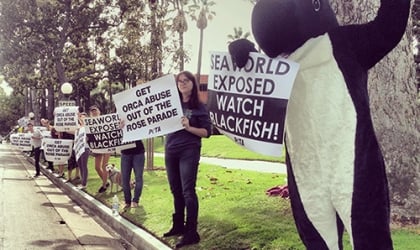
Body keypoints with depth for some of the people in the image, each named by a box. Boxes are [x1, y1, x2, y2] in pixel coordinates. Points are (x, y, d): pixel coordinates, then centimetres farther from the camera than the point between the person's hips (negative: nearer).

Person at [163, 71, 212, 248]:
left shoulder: (199, 107, -2)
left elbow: (207, 132, -4)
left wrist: (188, 127, -18)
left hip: (189, 151, -5)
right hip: (170, 151, 5)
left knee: (188, 191, -8)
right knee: (176, 191, 12)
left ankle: (191, 233, -5)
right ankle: (178, 226, 25)